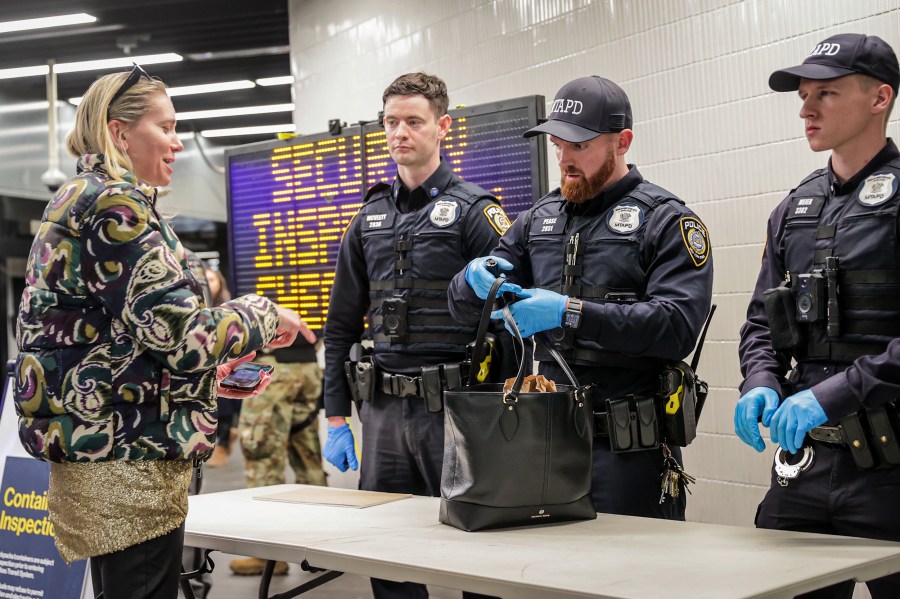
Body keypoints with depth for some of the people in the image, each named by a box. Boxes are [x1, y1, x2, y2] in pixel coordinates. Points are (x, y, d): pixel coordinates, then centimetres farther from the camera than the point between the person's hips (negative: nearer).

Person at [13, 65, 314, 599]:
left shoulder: (80, 200, 18)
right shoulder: (115, 204, -13)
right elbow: (179, 332, -20)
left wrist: (212, 374, 19)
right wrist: (265, 315, -4)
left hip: (97, 450, 10)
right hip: (130, 460, -10)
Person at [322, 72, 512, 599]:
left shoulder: (475, 210, -2)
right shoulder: (371, 218, 14)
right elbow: (343, 325, 16)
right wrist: (336, 417, 11)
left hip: (454, 409, -5)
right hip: (384, 411, 5)